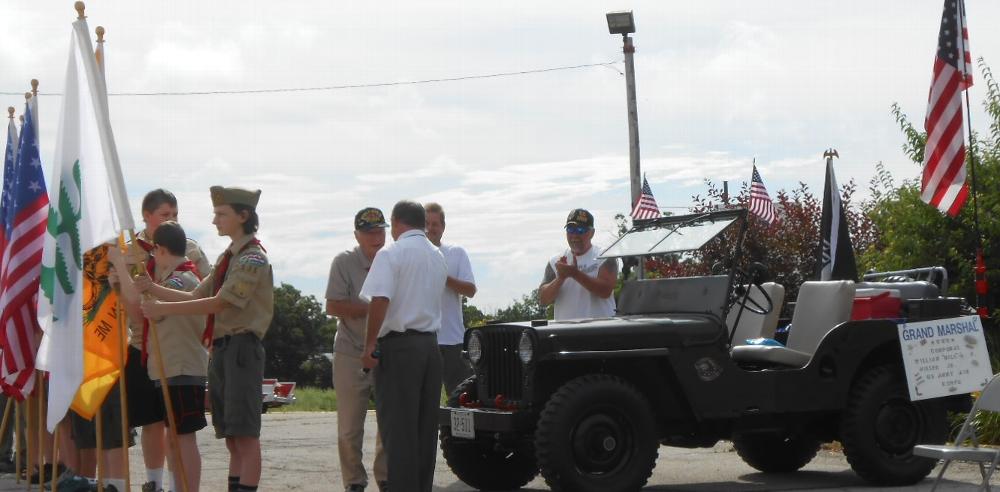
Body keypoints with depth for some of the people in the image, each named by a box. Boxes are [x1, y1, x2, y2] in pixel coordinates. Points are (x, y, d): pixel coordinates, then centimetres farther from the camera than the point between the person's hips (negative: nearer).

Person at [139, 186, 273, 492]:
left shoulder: (253, 259, -10)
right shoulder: (227, 258, 19)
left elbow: (219, 303, -17)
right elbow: (197, 296, 16)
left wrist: (163, 308, -16)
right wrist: (154, 289, 4)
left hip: (242, 348, -9)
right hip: (221, 349, 9)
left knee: (245, 436, -9)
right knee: (231, 438, 11)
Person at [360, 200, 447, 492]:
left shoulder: (391, 254, -9)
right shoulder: (437, 258, 15)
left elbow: (380, 300, -20)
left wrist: (369, 345, -17)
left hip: (399, 345, -7)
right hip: (430, 344, 7)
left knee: (398, 427, -4)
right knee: (426, 426, 11)